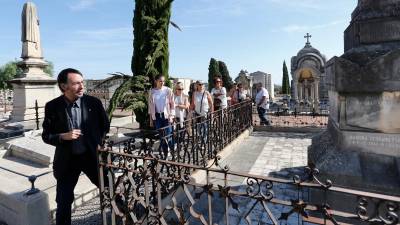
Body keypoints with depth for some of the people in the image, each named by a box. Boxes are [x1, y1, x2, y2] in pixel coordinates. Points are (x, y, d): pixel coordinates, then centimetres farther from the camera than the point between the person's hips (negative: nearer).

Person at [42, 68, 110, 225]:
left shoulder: (94, 103, -8)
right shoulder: (52, 106, -8)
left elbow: (106, 126, 7)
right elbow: (46, 135, -2)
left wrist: (100, 143, -2)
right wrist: (63, 136, -20)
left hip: (92, 156, 1)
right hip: (67, 160, 0)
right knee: (64, 202, 11)